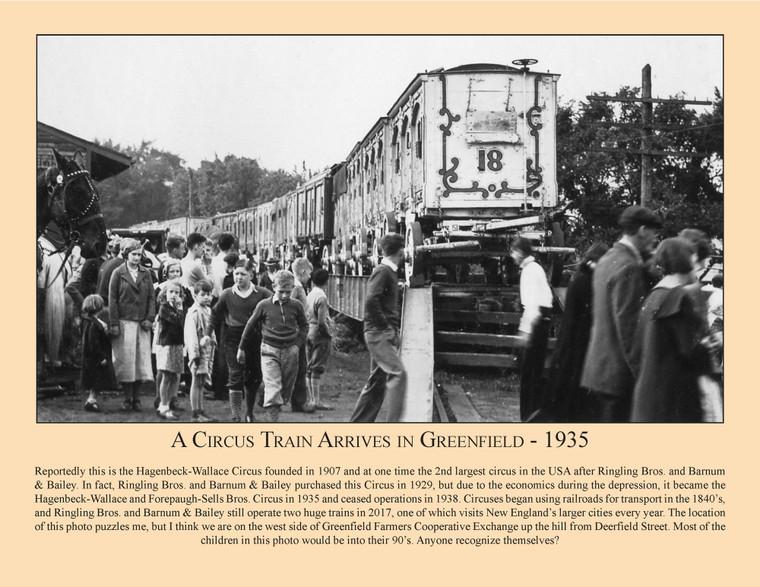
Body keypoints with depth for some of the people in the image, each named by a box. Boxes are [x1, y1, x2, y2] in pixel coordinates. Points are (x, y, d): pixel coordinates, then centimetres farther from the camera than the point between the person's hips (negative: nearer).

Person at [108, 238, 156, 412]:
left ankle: (136, 399, 8)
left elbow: (151, 298, 9)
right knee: (126, 361, -2)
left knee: (141, 361, 1)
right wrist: (114, 324, -7)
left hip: (142, 324, 3)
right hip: (124, 322, -3)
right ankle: (127, 399, 5)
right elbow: (112, 299, -1)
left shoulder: (146, 274, 10)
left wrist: (149, 319, -3)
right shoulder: (118, 273, 2)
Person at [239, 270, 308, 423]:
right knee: (273, 388, -15)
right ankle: (272, 421, -19)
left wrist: (298, 344, 1)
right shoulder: (264, 305, -4)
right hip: (270, 351, -3)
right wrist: (242, 348, 13)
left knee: (286, 389, 9)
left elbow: (304, 326, 16)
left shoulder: (296, 306, 0)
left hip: (290, 351, 3)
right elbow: (251, 325, 8)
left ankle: (275, 412, 29)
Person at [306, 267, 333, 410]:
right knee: (317, 369, -6)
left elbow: (306, 317, 10)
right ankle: (317, 401, -5)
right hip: (321, 334, -7)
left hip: (309, 333, 7)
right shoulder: (321, 297, -15)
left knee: (310, 368, 11)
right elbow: (321, 321, -20)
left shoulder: (309, 295, 7)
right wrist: (330, 334, -6)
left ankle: (312, 399, 17)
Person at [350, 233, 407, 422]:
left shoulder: (390, 272, 19)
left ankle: (358, 423, 15)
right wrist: (387, 328, -19)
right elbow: (371, 301, -22)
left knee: (377, 382, 11)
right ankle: (394, 422, -22)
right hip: (378, 333, -10)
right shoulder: (383, 271, -11)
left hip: (385, 334, 10)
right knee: (398, 374, -18)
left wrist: (395, 329, 14)